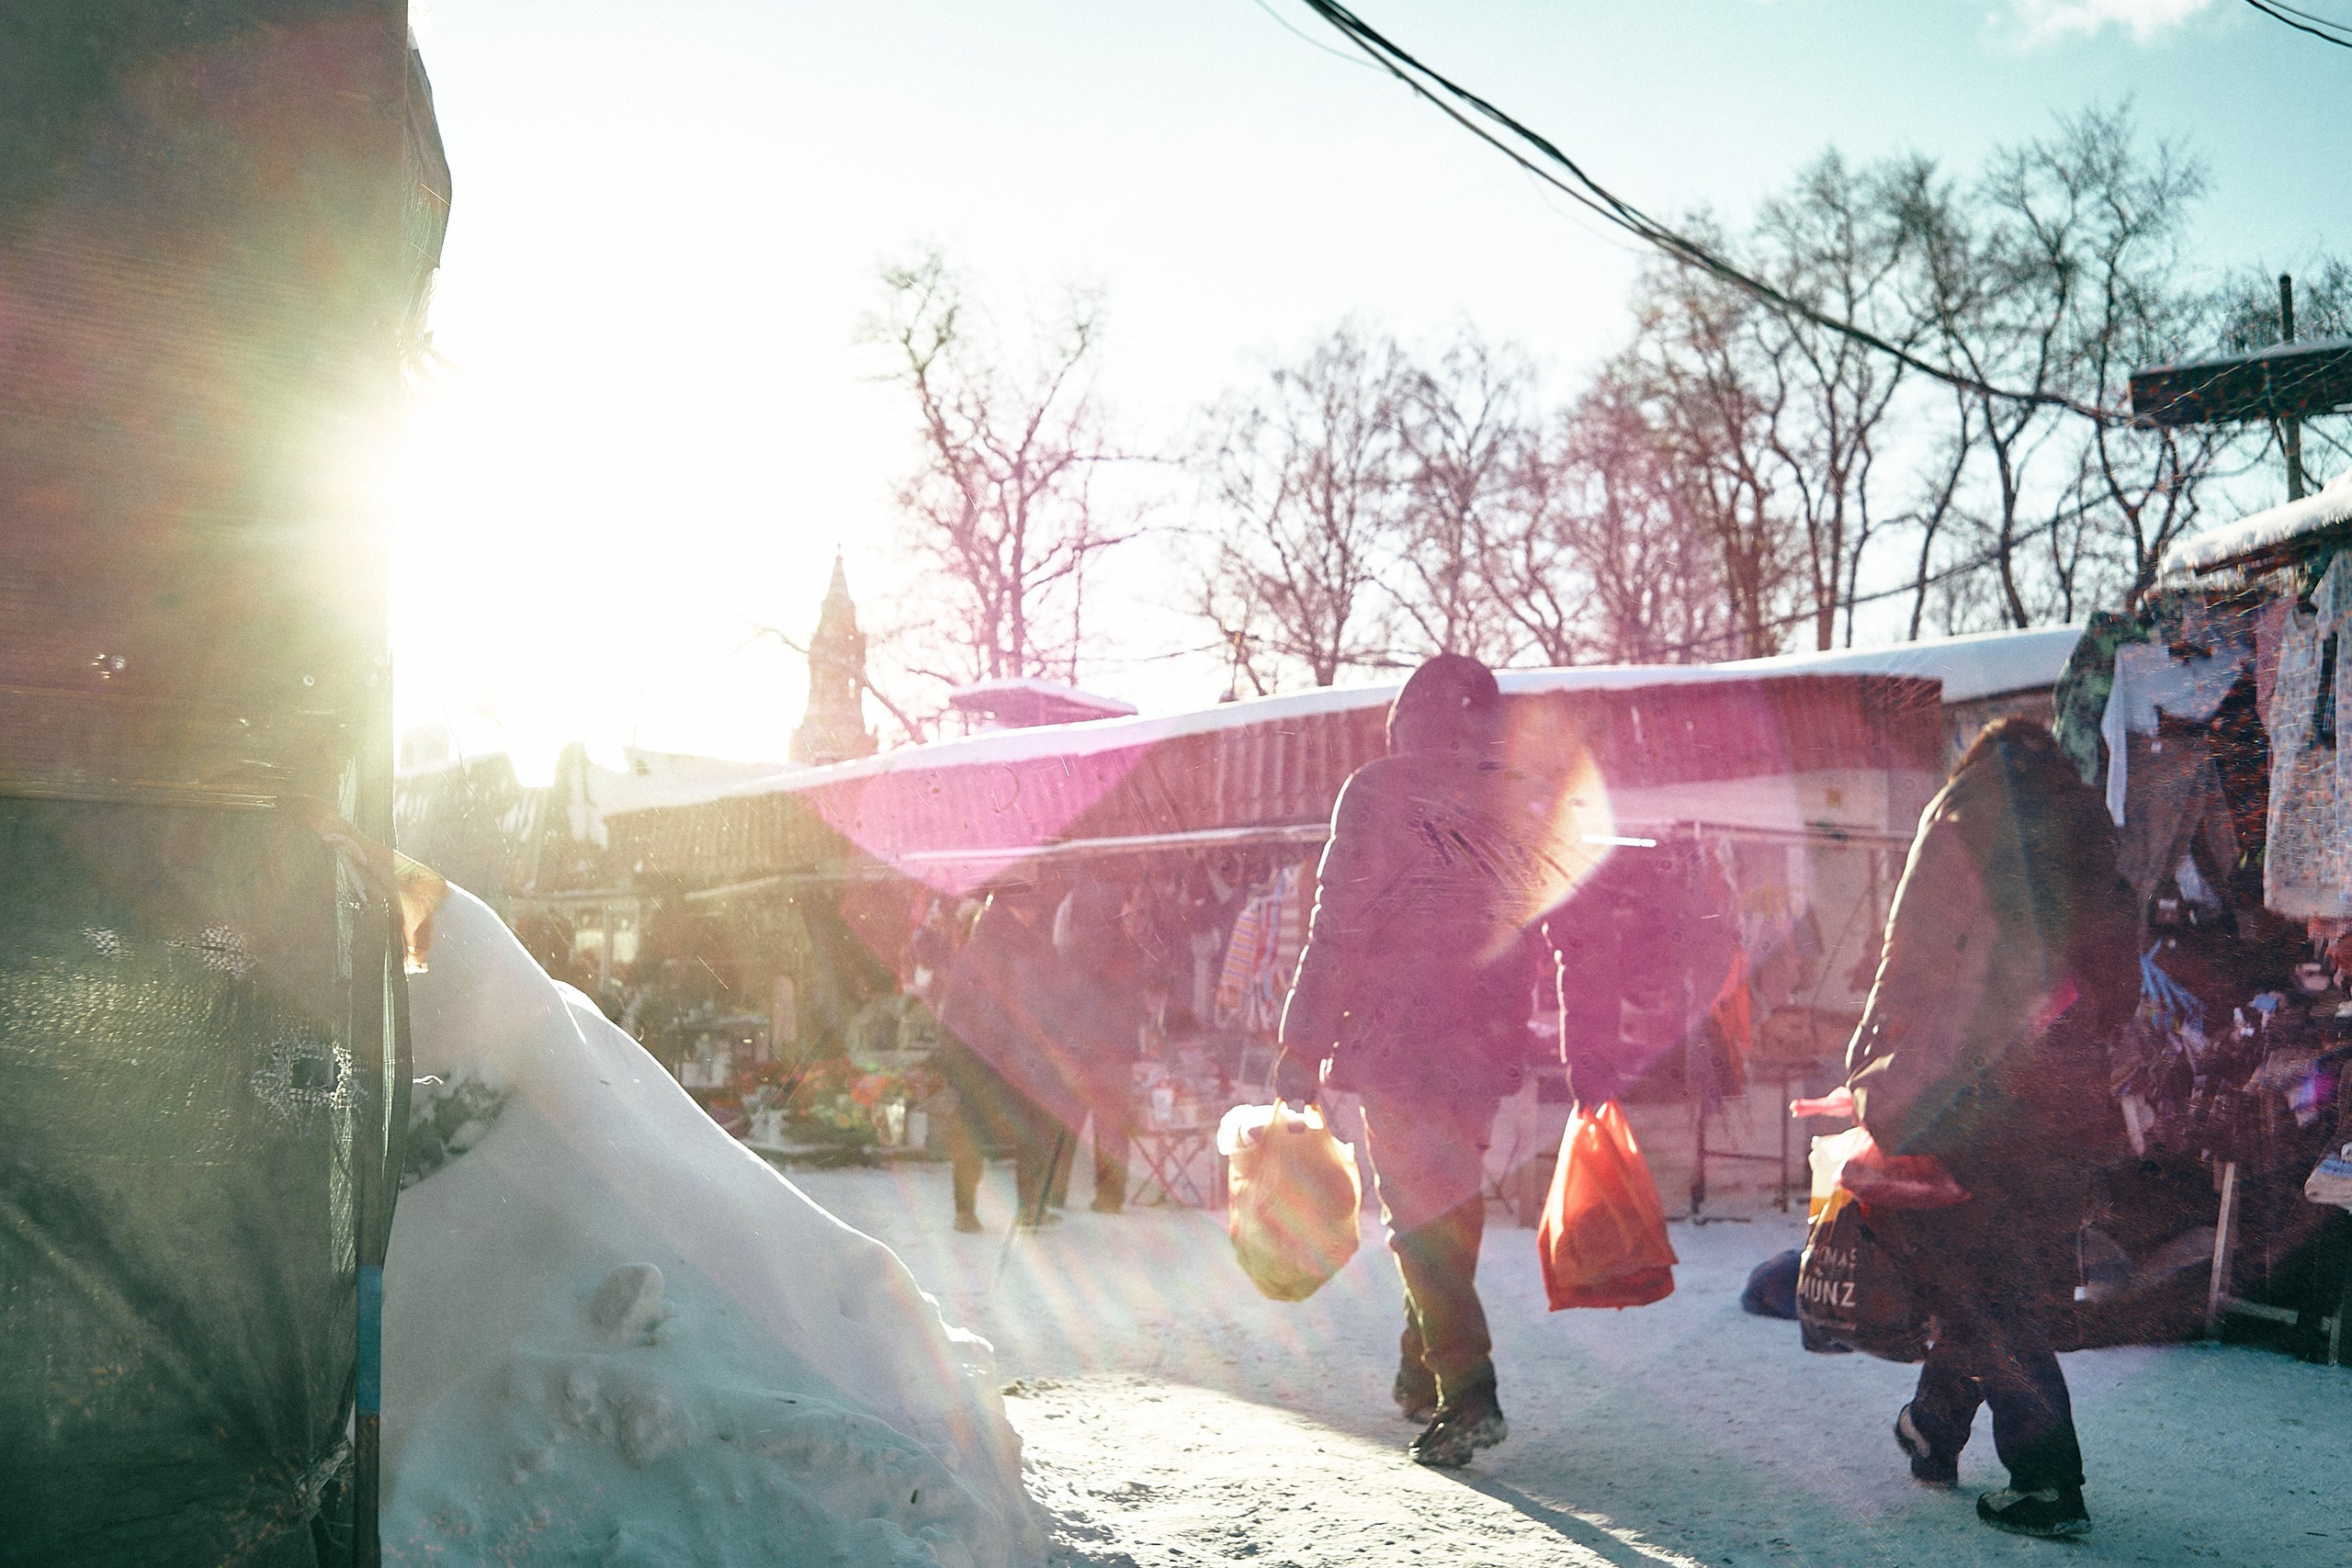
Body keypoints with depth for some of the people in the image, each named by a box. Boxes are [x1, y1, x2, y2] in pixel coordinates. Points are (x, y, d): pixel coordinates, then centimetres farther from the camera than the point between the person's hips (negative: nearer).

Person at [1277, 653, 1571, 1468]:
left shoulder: (1377, 792, -4)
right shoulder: (1529, 803, 7)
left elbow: (1338, 926, -8)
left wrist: (1303, 1045, -5)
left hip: (1396, 1035, -4)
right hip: (1486, 1038, 5)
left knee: (1420, 1210, -1)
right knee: (1452, 1199, 18)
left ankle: (1467, 1392, -12)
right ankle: (1422, 1374, 29)